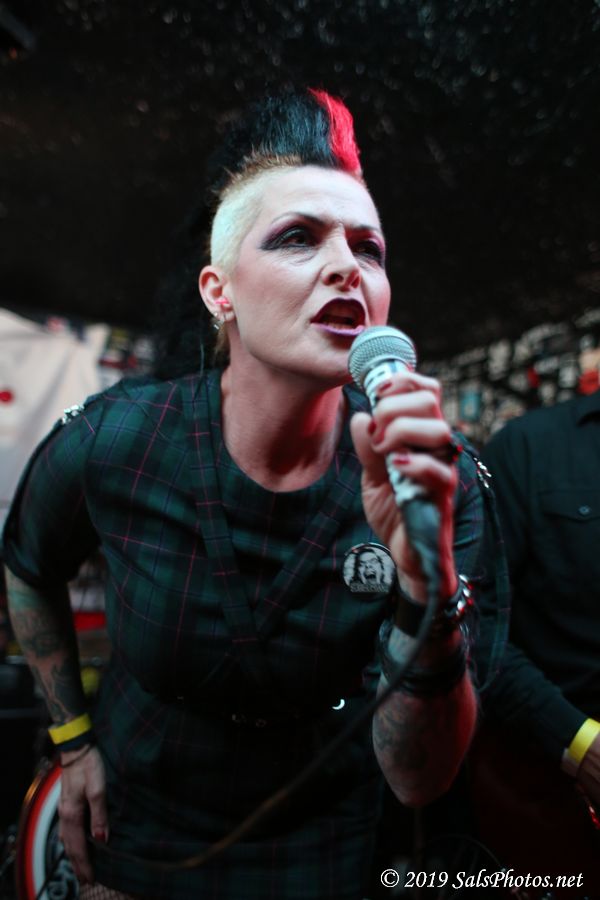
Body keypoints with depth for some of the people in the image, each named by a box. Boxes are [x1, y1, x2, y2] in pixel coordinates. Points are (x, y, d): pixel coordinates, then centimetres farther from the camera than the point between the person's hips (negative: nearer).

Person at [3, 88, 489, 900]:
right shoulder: (107, 445, -25)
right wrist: (74, 738, 1)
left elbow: (419, 781, -24)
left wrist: (427, 581, -40)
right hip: (129, 829, 1)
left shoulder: (436, 476, -25)